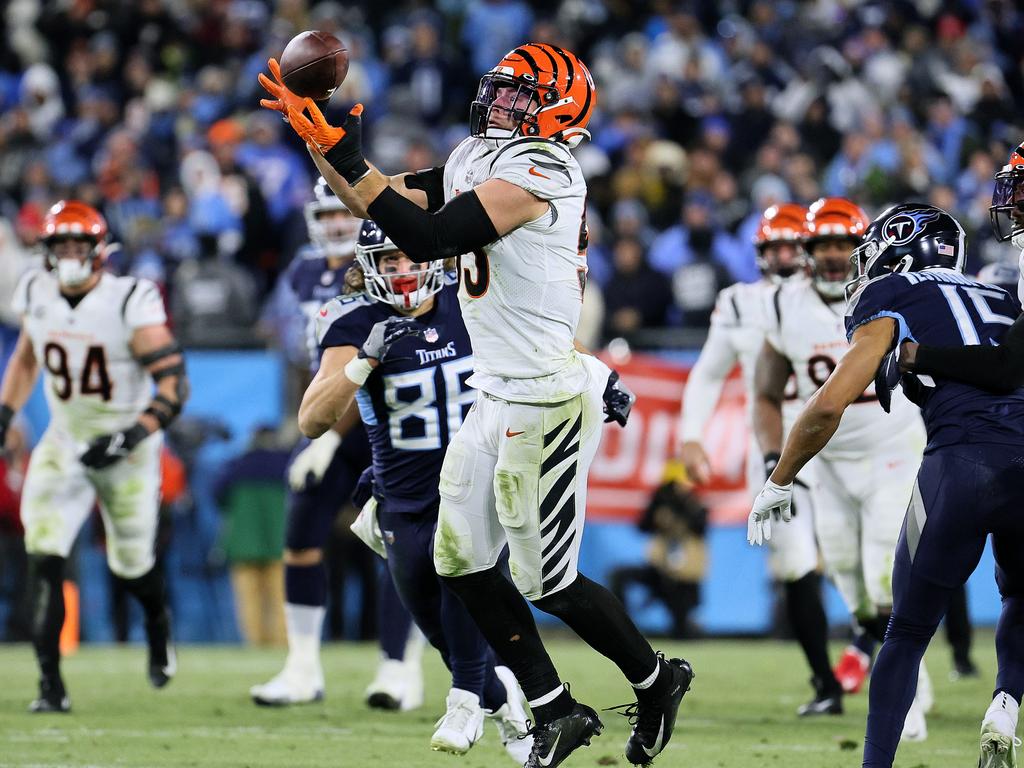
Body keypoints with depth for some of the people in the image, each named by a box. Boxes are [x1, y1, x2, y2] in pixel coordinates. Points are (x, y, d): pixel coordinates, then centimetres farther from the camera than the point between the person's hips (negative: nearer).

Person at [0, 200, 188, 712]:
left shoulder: (131, 304, -21)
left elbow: (175, 385, -20)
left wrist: (131, 437, -30)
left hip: (126, 452, -3)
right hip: (65, 445, 3)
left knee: (131, 564, 12)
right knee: (44, 561, -16)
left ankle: (158, 622, 49)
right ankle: (50, 684, -15)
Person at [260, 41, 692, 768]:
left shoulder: (534, 171, -19)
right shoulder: (478, 159, 8)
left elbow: (425, 239, -26)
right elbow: (388, 200, 11)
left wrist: (349, 158, -24)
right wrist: (318, 132, 0)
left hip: (545, 404, -9)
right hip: (496, 398, 9)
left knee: (549, 583, 1)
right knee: (465, 564, 9)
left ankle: (657, 680, 23)